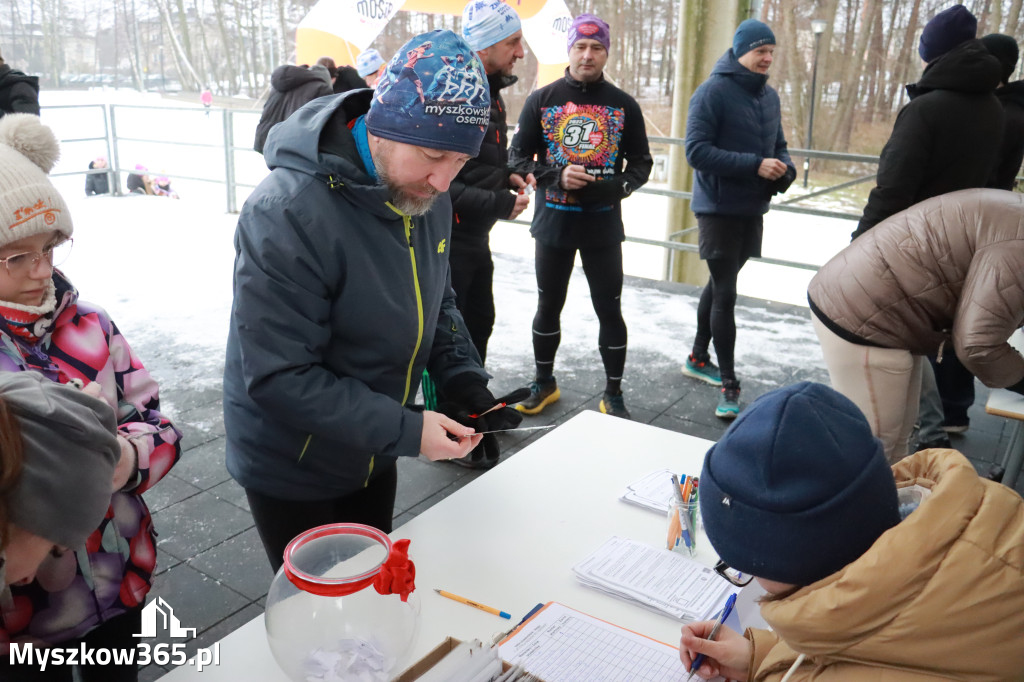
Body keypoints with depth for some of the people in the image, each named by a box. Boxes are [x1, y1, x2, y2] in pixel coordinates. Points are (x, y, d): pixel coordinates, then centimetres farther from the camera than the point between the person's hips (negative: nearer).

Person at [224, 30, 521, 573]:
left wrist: (466, 384, -7)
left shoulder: (426, 194, -5)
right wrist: (405, 430, -29)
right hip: (293, 475, -6)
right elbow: (279, 378, -29)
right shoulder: (288, 215, -30)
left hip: (373, 458, 7)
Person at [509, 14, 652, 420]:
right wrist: (555, 177, -18)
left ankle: (613, 395, 18)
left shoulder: (623, 105, 2)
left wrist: (618, 186, -14)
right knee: (548, 306, 12)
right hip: (553, 221, 1)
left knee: (609, 310, 3)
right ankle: (544, 383, 30)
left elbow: (641, 161, 7)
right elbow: (518, 158, 1)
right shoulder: (542, 100, 1)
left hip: (603, 223, 0)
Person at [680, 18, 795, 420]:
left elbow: (779, 144, 18)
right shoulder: (713, 92, -11)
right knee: (725, 293, -7)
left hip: (752, 208, 7)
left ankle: (699, 357, 33)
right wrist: (755, 165, -23)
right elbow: (697, 150, -19)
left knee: (720, 285, 17)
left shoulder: (769, 96, 11)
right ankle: (728, 384, 1)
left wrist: (785, 170, -5)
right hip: (719, 208, -7)